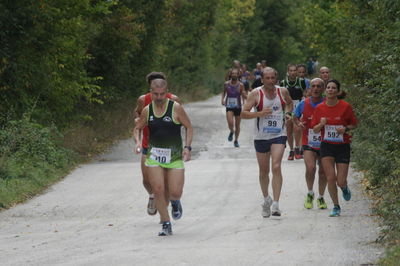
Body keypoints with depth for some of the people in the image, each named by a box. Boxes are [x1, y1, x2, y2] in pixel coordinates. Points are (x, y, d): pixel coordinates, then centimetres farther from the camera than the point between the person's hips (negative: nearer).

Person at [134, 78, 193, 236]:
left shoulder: (176, 108, -7)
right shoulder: (147, 110, 1)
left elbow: (189, 127, 0)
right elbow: (137, 128, 13)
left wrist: (187, 147, -12)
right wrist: (138, 142, -8)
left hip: (174, 156, -2)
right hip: (154, 155, 2)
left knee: (175, 193, -5)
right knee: (158, 190, -9)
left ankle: (175, 202, 33)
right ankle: (166, 225, 3)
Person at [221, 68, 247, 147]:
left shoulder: (240, 85, -5)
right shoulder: (226, 84, -2)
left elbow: (244, 96, -1)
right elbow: (223, 92, 15)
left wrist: (244, 95, -24)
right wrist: (222, 99, -2)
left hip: (238, 107, 0)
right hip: (229, 107, 0)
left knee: (237, 125, 8)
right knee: (230, 123, -20)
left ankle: (236, 140, 27)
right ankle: (231, 132, 14)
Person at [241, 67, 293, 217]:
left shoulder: (283, 92, 2)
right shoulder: (256, 94, -6)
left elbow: (289, 103, 24)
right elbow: (244, 114, -8)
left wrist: (288, 113, 3)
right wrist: (259, 114, -23)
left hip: (279, 135, 0)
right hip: (261, 136, 1)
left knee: (276, 167, -18)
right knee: (264, 171, 12)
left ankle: (275, 204, -21)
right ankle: (266, 200, 35)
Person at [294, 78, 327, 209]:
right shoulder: (304, 104, -2)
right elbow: (295, 117, 14)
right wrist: (298, 123, -8)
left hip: (324, 143, 1)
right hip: (309, 143, -1)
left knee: (323, 171, 8)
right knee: (310, 167, -18)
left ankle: (321, 197, 26)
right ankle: (310, 194, 5)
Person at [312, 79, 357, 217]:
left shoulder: (345, 106, -8)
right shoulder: (319, 108, -1)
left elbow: (354, 124, 4)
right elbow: (315, 129, 6)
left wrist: (346, 129, -17)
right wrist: (321, 124, -16)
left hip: (343, 146, -2)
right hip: (326, 145, 2)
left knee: (340, 182, -5)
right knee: (331, 177, -9)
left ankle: (344, 188, 34)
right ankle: (336, 206, 9)